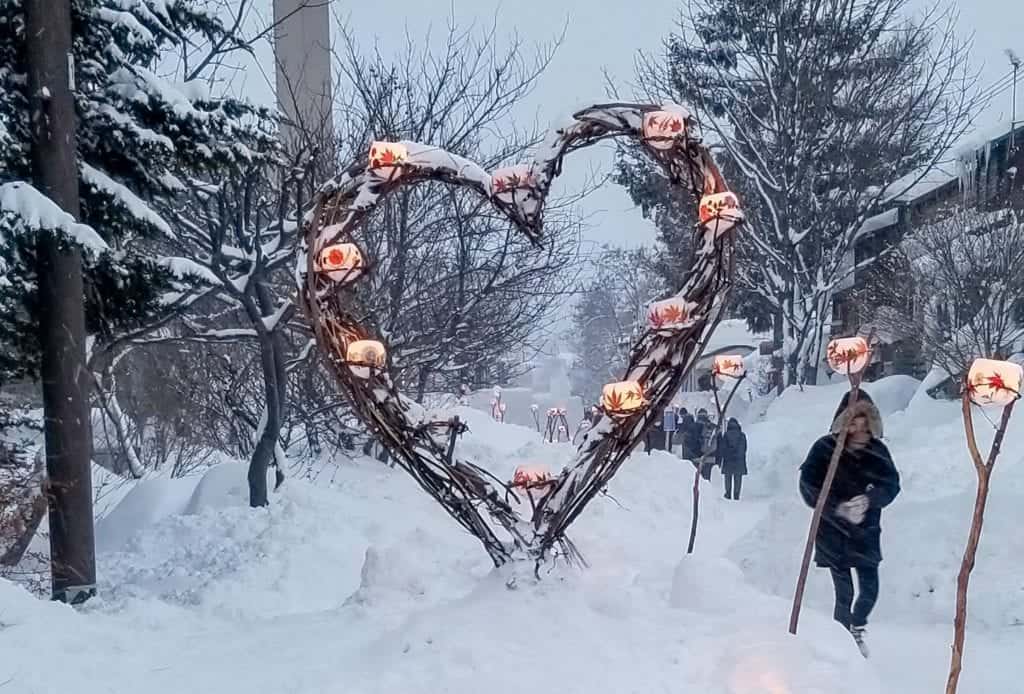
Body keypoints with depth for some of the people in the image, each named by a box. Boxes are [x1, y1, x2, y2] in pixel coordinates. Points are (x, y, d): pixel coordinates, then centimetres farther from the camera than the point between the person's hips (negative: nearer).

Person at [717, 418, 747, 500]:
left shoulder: (725, 435, -4)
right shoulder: (742, 435, 2)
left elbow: (721, 449, -3)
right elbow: (745, 449, 10)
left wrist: (719, 460, 3)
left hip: (728, 460, -1)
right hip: (739, 460, 1)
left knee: (728, 478, 10)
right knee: (738, 479, 5)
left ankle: (728, 494, 11)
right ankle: (736, 495, 3)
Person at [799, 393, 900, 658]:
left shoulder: (877, 450, 0)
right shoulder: (825, 447, -8)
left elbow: (891, 485, -3)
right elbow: (808, 487, -8)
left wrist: (868, 499, -23)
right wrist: (838, 508, -20)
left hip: (866, 531, 2)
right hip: (833, 532, -2)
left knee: (870, 590, 2)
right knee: (844, 593, -1)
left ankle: (858, 629, 31)